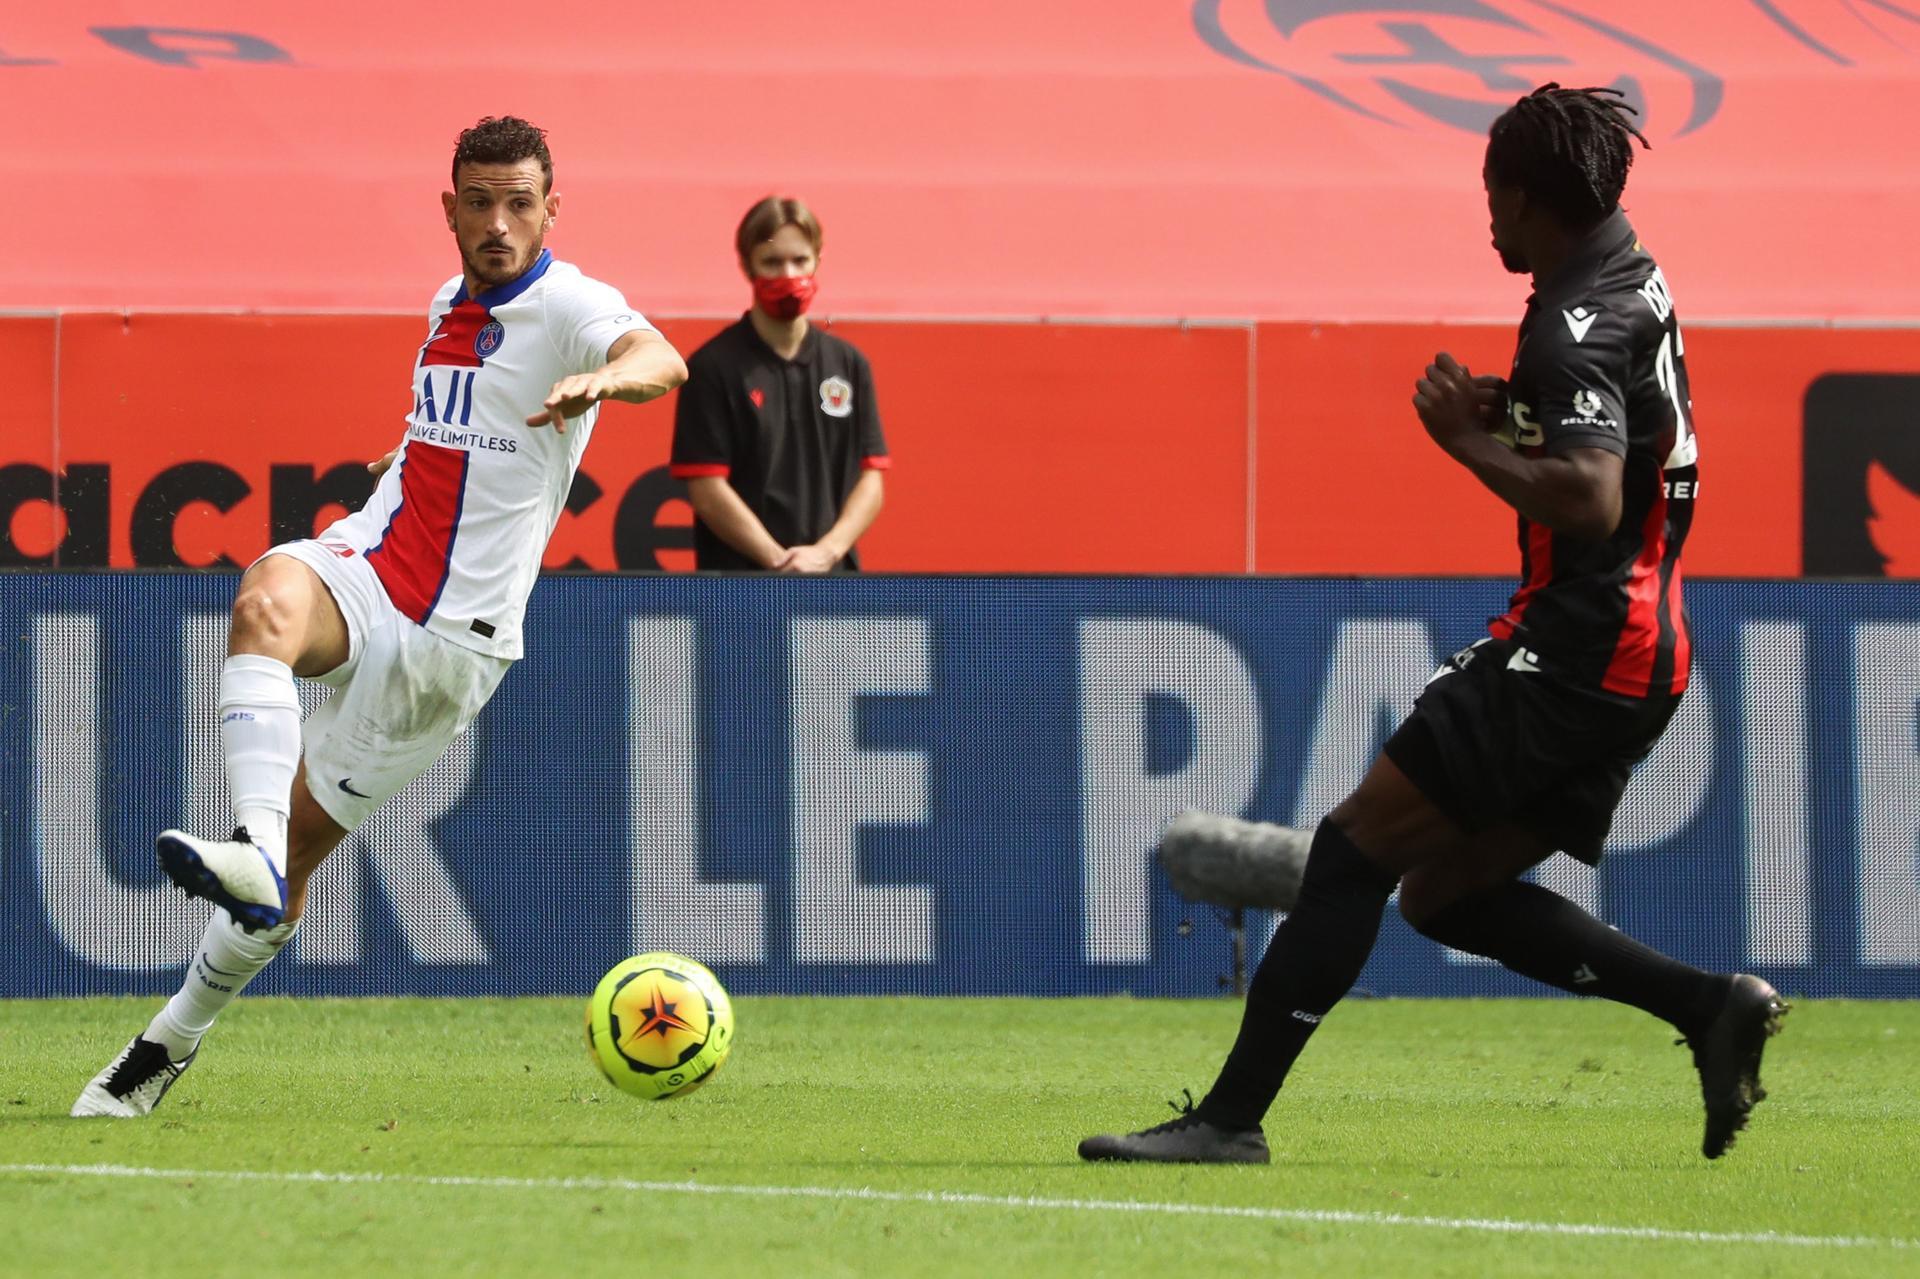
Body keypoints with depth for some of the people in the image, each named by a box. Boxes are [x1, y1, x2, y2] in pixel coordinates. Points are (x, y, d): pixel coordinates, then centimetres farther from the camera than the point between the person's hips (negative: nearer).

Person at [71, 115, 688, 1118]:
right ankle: (253, 852, -46)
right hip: (360, 573, 5)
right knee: (266, 603, -34)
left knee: (300, 848, 0)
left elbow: (663, 362, -34)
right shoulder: (449, 303, 13)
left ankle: (173, 1040, 17)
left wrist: (608, 377, -54)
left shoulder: (569, 308, -10)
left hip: (450, 638, -5)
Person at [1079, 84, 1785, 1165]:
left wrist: (1469, 438, -16)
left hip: (1572, 649, -10)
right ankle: (1711, 1005, 5)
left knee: (1357, 846, -9)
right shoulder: (1634, 277, 15)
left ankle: (1233, 1115, -11)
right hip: (1638, 661, 10)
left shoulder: (1578, 322, -16)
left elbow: (1590, 500, -29)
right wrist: (1514, 414, 13)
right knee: (1448, 892, 14)